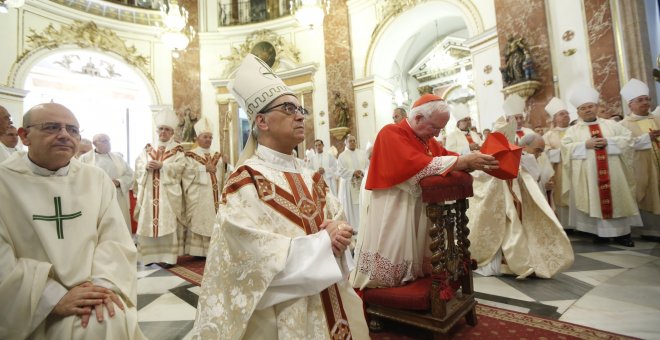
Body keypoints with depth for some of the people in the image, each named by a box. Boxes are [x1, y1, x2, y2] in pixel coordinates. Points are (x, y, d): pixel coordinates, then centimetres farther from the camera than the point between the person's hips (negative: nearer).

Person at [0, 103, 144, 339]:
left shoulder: (97, 178, 6)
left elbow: (115, 239, -1)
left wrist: (103, 282, -16)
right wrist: (54, 297, -19)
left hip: (91, 292, 2)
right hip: (32, 307, -2)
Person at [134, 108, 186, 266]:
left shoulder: (177, 150, 5)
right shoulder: (147, 148, 16)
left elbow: (179, 167, -8)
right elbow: (138, 165, 7)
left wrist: (162, 166, -19)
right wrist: (146, 166, -14)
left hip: (168, 192, -3)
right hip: (149, 192, 4)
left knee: (167, 223, -4)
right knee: (148, 222, 4)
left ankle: (167, 257, 1)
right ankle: (150, 255, 15)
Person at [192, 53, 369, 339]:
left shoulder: (311, 177, 5)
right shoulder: (246, 182, -15)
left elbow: (337, 221, 8)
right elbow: (259, 258, -23)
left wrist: (337, 234, -14)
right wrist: (322, 242, -19)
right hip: (280, 314, -6)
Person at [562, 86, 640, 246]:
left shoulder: (611, 124, 13)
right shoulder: (573, 130, 6)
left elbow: (627, 138, 5)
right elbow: (566, 147, -5)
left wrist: (609, 142, -10)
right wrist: (585, 145, -16)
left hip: (613, 173, 2)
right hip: (588, 175, -2)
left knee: (617, 199, 5)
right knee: (594, 200, 1)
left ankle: (622, 232, 14)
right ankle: (599, 232, 10)